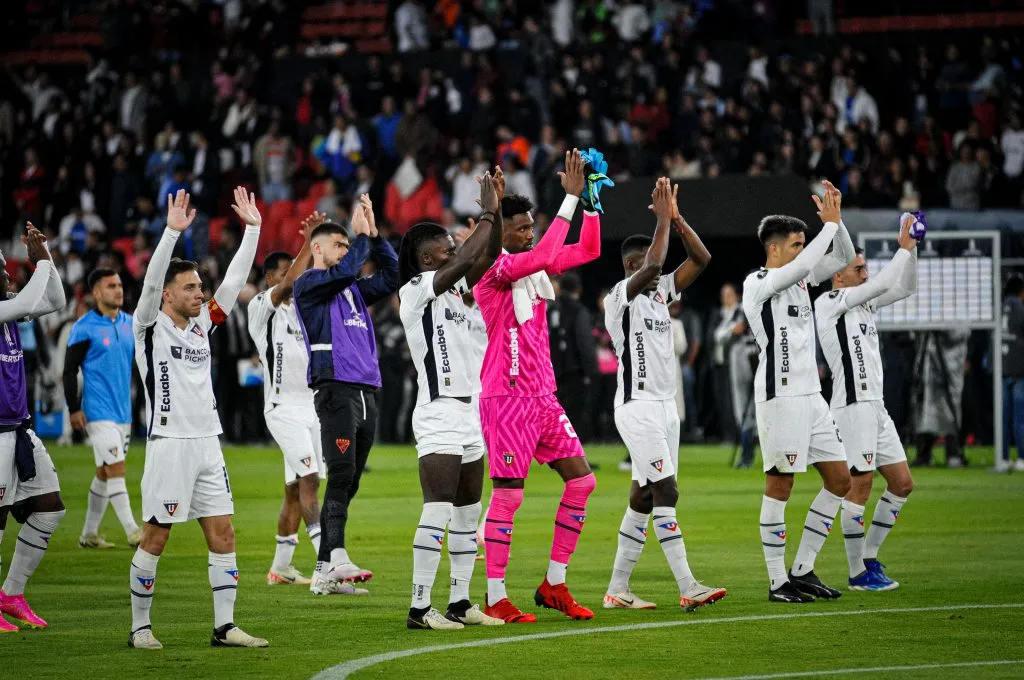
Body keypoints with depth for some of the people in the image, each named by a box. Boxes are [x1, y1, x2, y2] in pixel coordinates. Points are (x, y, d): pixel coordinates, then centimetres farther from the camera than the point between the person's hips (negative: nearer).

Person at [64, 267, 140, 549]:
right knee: (116, 468, -12)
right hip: (98, 410, -7)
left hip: (123, 410, 7)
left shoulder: (130, 323, 10)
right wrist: (74, 409, -11)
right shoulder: (84, 328, -8)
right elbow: (70, 370, -7)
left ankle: (89, 534, 19)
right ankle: (132, 532, -12)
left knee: (105, 472, 11)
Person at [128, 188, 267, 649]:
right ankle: (140, 627, 7)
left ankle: (224, 627, 5)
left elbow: (235, 280, 12)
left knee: (222, 534, 2)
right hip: (169, 443, -6)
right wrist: (172, 232, -28)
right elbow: (151, 282, -19)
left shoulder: (202, 324, 13)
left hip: (208, 443, 6)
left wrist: (252, 229, 5)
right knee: (155, 537, -1)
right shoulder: (149, 327, -3)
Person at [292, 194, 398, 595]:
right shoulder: (307, 285, 1)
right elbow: (345, 271, -15)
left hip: (366, 392, 8)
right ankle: (336, 558, -30)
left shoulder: (352, 289, 22)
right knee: (341, 473, -20)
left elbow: (390, 276, 16)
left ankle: (324, 573, 8)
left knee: (348, 483, 6)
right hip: (335, 390, -8)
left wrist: (373, 233, 9)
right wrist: (362, 236, -2)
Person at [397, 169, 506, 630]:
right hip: (438, 415, -9)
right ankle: (419, 608, -14)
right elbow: (466, 262, -20)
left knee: (467, 513, 10)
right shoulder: (415, 291, -9)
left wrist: (495, 209, 1)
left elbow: (487, 257, 13)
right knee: (438, 511, -14)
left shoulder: (451, 289, 15)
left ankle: (460, 602, 15)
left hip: (469, 414, 9)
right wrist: (487, 214, -14)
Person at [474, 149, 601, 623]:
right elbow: (542, 257, -28)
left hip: (543, 397, 9)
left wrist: (592, 198, 8)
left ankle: (554, 585, 14)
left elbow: (588, 251, 20)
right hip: (507, 398, -9)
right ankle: (495, 599, -2)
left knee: (581, 479, 6)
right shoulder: (493, 269, -12)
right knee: (508, 494, -8)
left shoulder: (533, 267, 13)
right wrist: (571, 197, -25)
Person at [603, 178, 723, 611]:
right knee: (666, 492, -14)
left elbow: (701, 259, 10)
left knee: (644, 498, 7)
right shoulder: (621, 297, -9)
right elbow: (652, 265, -27)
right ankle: (688, 588, -18)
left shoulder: (660, 293, 13)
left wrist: (676, 218, 1)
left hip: (665, 405, 8)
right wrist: (662, 219, -17)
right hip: (637, 407, -8)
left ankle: (617, 589, 11)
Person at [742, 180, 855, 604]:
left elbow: (844, 258, 20)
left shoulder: (798, 278, 16)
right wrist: (830, 223, -15)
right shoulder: (758, 283, -8)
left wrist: (836, 220, 3)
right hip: (780, 395, -9)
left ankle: (803, 570, 13)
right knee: (779, 486, -6)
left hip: (811, 394, 9)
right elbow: (802, 265, -23)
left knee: (839, 479, 7)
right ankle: (777, 581, -2)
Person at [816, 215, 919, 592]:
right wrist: (904, 247, -7)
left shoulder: (863, 303, 17)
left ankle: (869, 557, 19)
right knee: (859, 486, -8)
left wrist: (910, 248, 7)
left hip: (876, 406, 9)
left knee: (902, 483, 10)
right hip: (853, 405, -9)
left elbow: (904, 288, 19)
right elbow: (882, 284, -14)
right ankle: (859, 573, -2)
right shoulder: (829, 303, -8)